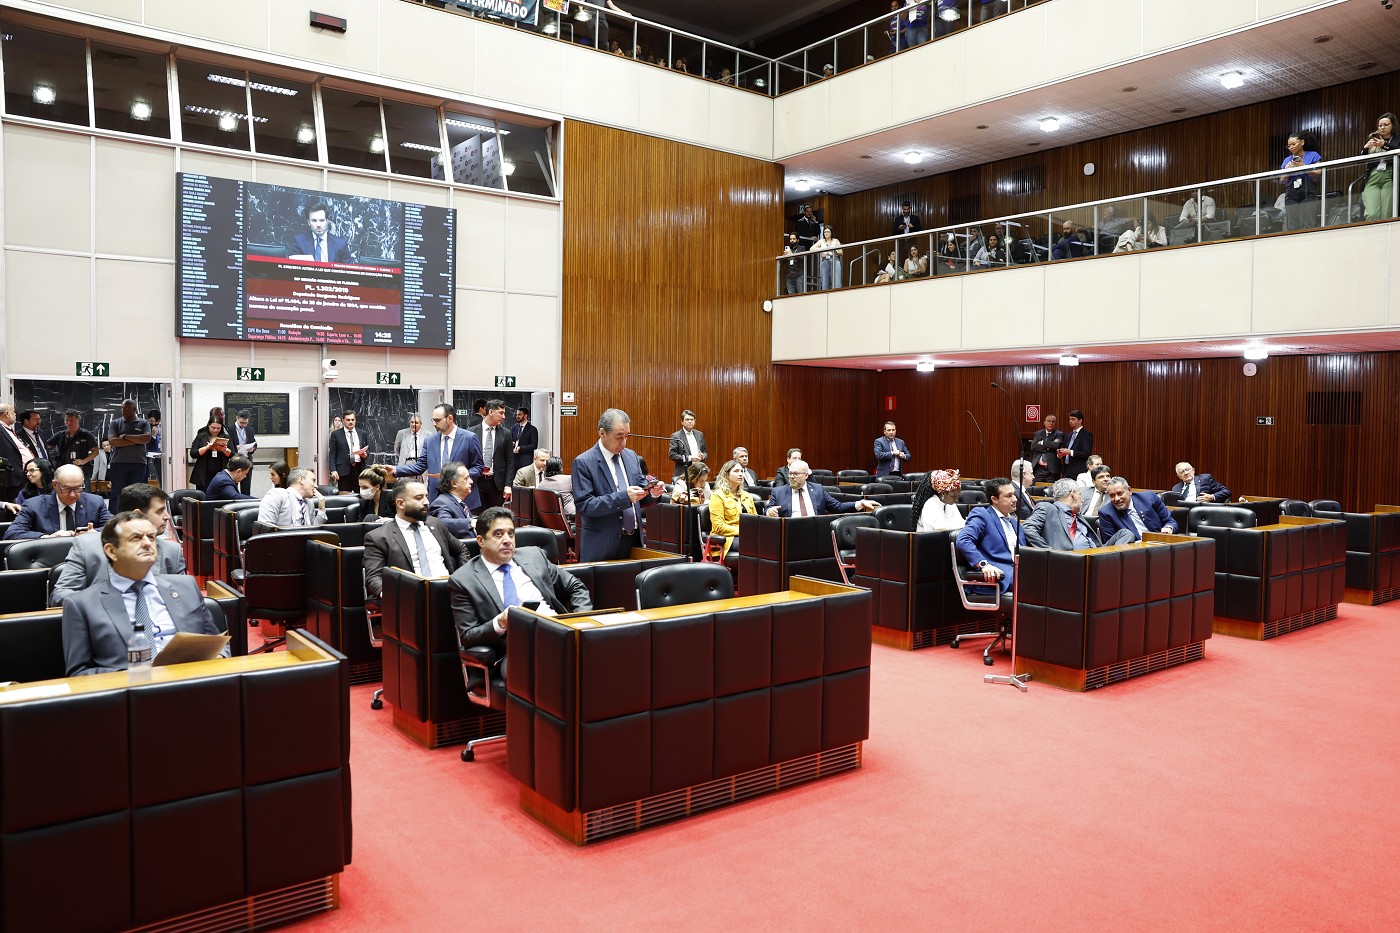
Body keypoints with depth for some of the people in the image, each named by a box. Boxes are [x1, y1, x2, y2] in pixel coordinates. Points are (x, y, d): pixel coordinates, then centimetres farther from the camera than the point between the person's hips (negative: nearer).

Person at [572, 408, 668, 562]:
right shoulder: (583, 462, -9)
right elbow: (584, 505, -16)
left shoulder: (631, 456, 9)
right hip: (602, 546, -5)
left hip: (634, 540, 5)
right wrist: (624, 497, -25)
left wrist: (653, 492, -9)